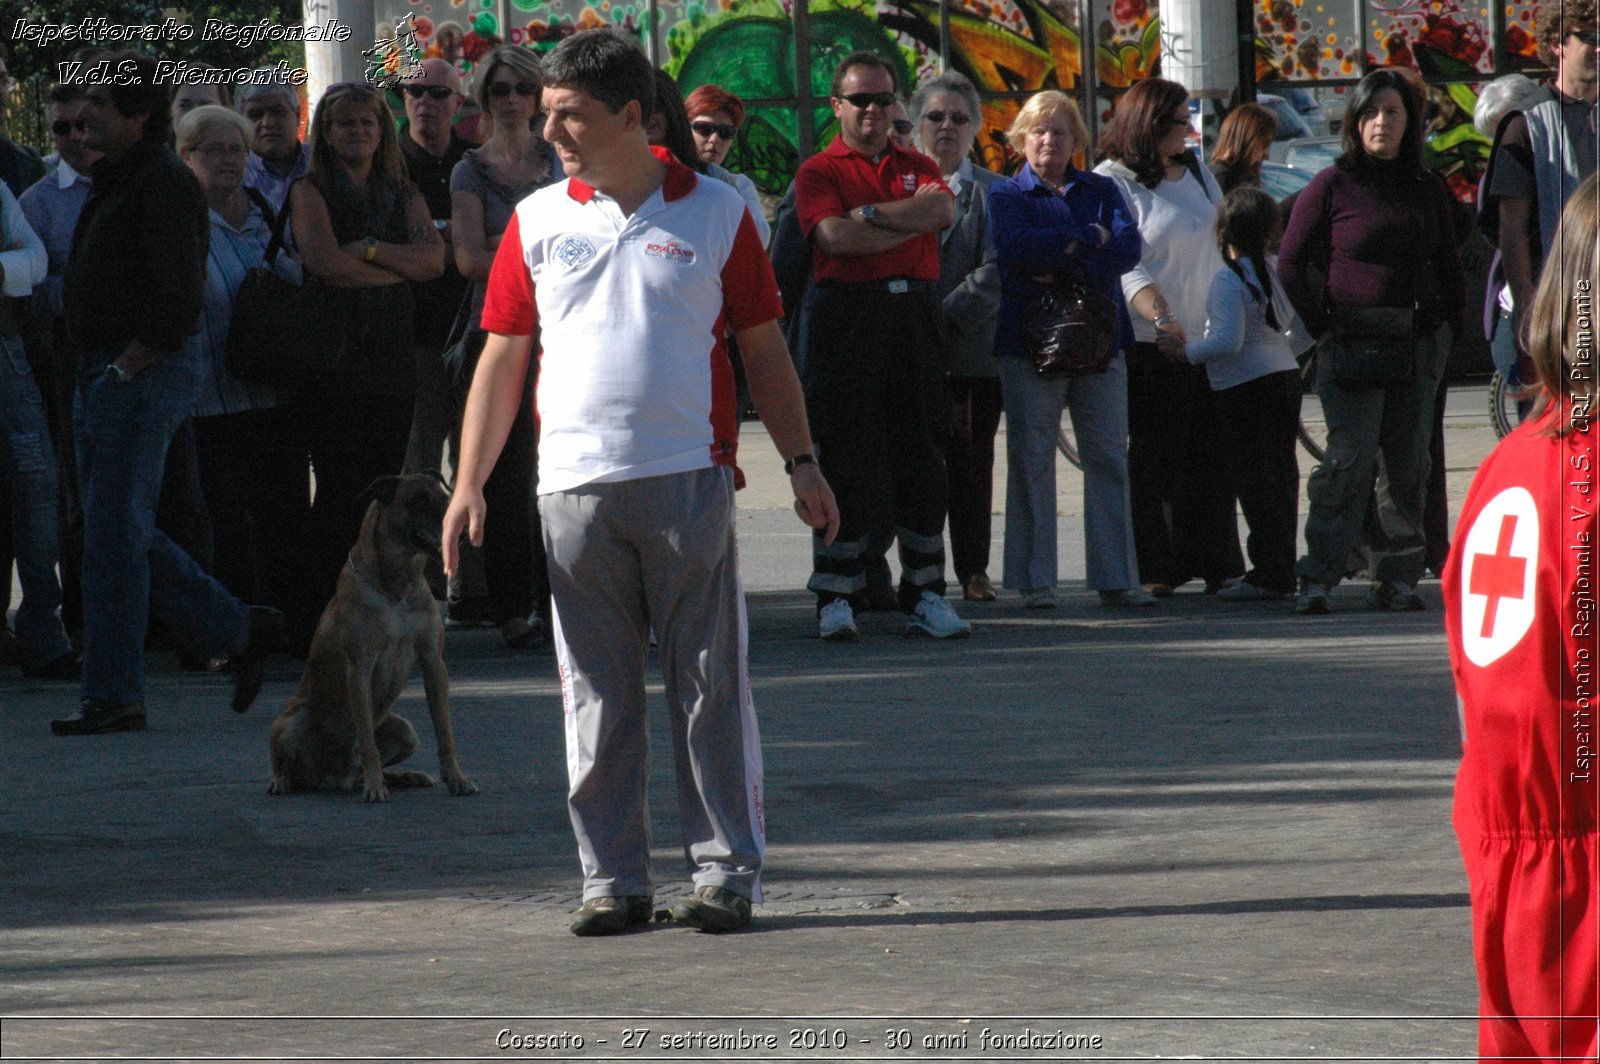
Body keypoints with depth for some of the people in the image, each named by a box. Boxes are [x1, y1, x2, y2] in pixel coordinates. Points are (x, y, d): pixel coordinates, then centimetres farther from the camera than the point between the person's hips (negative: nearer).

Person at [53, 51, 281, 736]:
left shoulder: (163, 184, -14)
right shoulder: (118, 181, 17)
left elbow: (177, 300, -21)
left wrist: (124, 369, -17)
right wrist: (100, 373, 14)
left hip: (145, 376, -10)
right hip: (105, 373, 10)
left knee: (115, 533, -7)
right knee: (121, 532, 12)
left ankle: (112, 693, -3)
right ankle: (239, 631, 20)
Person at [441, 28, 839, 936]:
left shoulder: (715, 212, 4)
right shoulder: (539, 222, 9)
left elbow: (764, 347, 9)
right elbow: (502, 359, 12)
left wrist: (802, 461, 4)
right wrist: (471, 483, 6)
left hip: (691, 479, -2)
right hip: (576, 487, 2)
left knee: (712, 685, 0)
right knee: (598, 695, 4)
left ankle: (728, 870, 5)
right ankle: (613, 880, 9)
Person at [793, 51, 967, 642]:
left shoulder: (918, 168, 16)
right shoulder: (818, 172, 4)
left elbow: (943, 208, -6)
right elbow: (835, 235, -14)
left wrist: (871, 214, -11)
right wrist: (912, 222, -6)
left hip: (912, 313, 4)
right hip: (845, 319, -4)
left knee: (921, 455, 4)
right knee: (843, 457, -3)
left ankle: (925, 594, 8)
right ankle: (835, 598, 1)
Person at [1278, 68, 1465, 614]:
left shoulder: (1428, 189, 12)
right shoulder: (1332, 186, -1)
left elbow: (1447, 263, 21)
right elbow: (1291, 262, 2)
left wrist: (1450, 327, 10)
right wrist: (1321, 327, -5)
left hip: (1419, 344, 4)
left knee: (1409, 466, 4)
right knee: (1351, 458, -14)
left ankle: (1396, 577, 10)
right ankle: (1317, 576, -13)